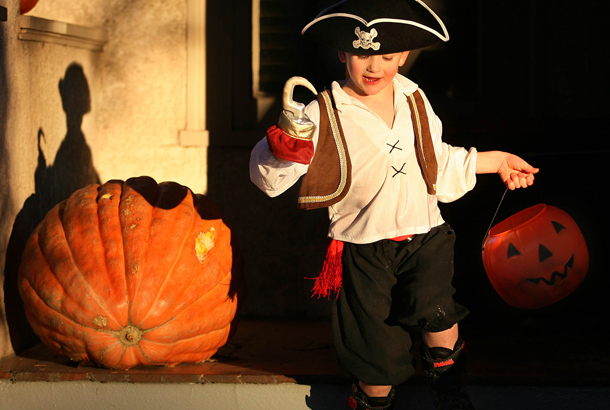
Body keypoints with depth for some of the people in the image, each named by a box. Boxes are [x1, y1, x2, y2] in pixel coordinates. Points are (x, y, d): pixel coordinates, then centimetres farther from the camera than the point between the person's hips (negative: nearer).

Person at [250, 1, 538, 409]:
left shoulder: (414, 100, 7)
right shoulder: (324, 115, -9)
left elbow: (440, 163, 22)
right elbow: (269, 177, -14)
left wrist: (496, 161, 24)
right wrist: (285, 146, -34)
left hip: (424, 233, 2)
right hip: (364, 247, -2)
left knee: (435, 306, -27)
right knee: (377, 347, 5)